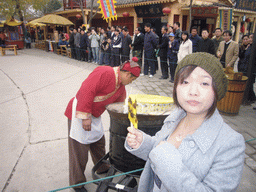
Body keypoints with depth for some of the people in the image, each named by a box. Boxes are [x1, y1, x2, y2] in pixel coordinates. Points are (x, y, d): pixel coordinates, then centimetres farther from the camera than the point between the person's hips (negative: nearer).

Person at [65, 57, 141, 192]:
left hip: (94, 115, 9)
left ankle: (103, 168, 44)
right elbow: (87, 90, -28)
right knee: (79, 149, 0)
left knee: (98, 142, 21)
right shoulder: (105, 73, -23)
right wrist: (85, 116, -28)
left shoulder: (121, 86, 9)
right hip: (79, 112, -9)